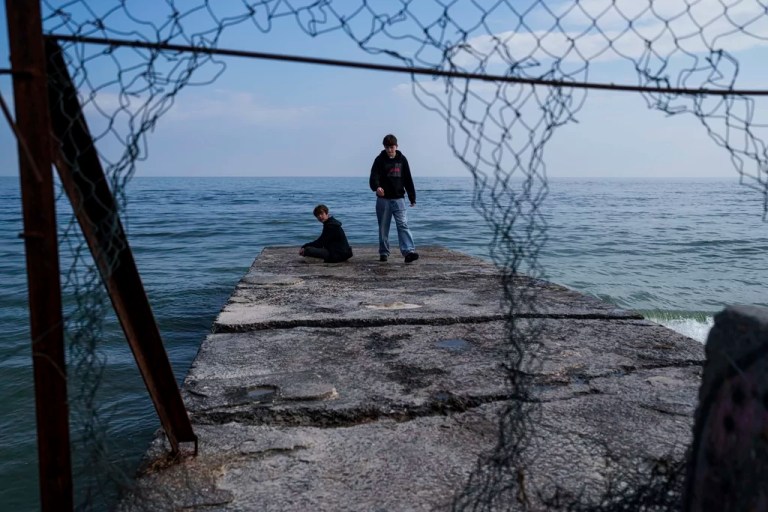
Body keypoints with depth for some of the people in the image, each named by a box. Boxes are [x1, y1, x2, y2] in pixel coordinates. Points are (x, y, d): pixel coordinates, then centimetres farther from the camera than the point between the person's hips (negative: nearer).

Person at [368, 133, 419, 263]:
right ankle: (384, 253, 19)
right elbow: (374, 176, -14)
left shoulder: (402, 159, 6)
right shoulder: (380, 160, -2)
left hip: (398, 199, 1)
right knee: (383, 227, 7)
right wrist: (376, 187, -36)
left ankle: (409, 251, -19)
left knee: (403, 225, -10)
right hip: (383, 199, -1)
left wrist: (412, 198, 10)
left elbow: (408, 180, 11)